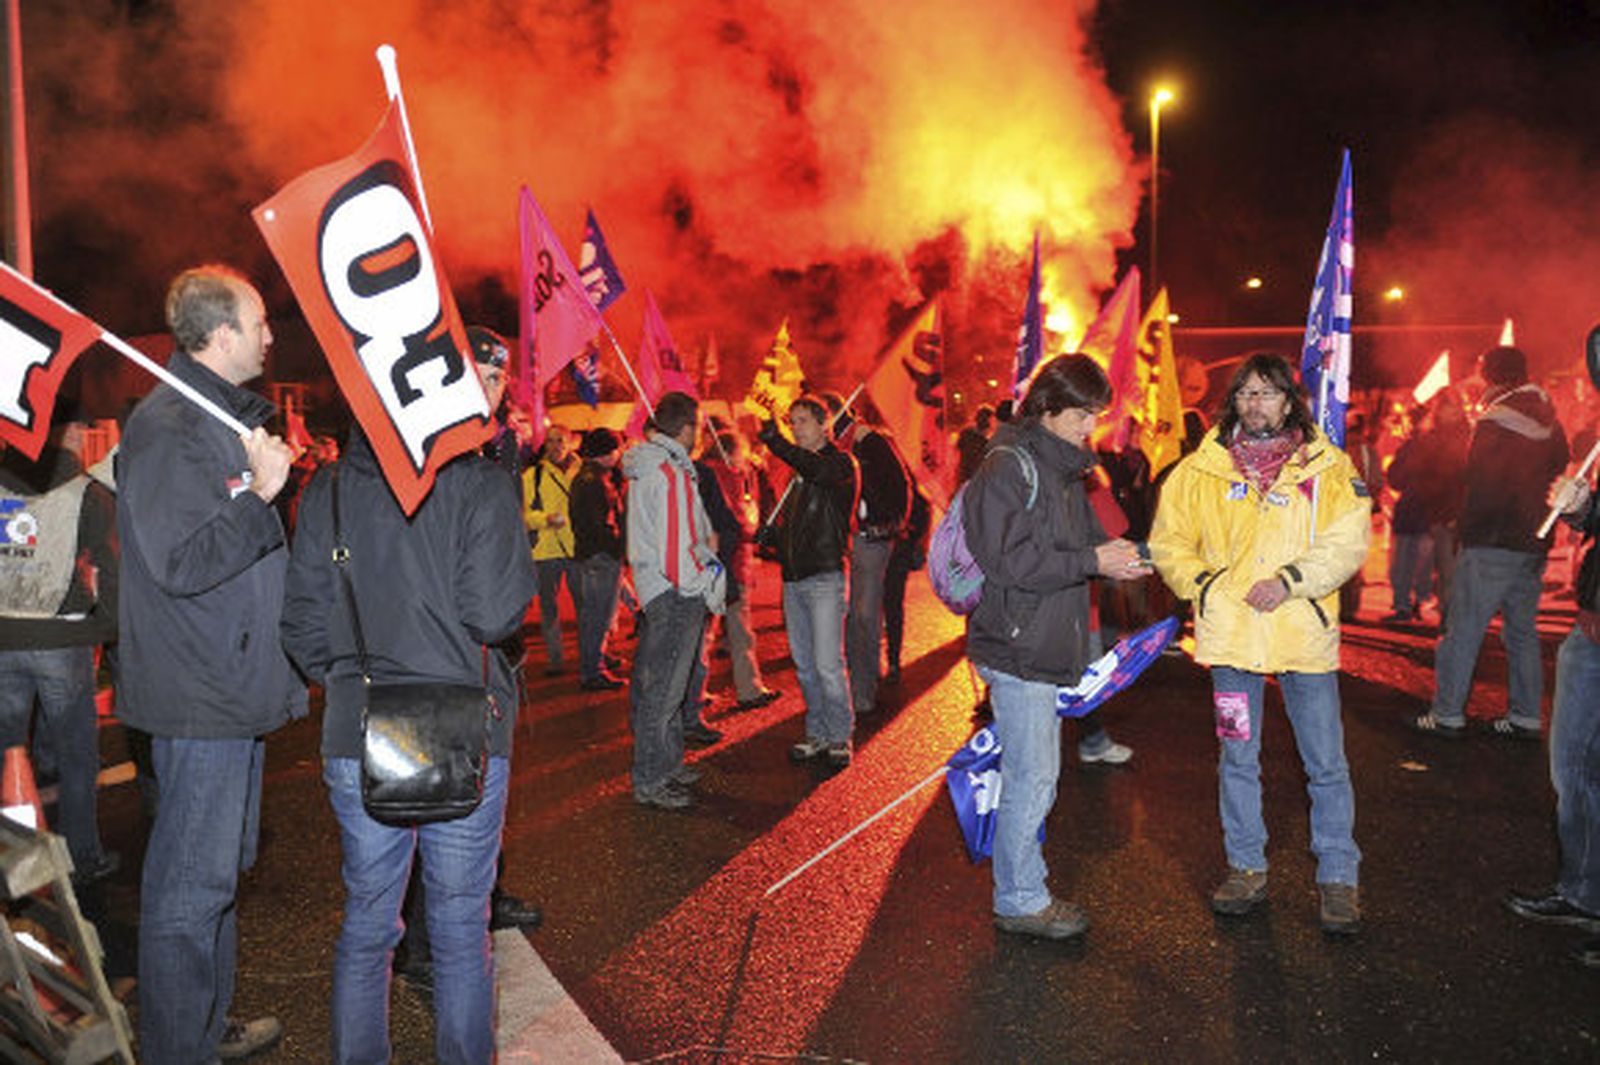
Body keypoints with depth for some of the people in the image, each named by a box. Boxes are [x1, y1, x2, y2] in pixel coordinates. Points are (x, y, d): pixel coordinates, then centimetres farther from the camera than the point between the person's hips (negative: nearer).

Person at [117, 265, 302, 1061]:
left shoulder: (222, 416, 16)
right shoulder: (168, 428, -17)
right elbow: (182, 562, -26)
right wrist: (261, 493, -23)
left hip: (231, 690, 11)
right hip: (199, 696, -11)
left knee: (219, 868, 20)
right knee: (191, 884, 0)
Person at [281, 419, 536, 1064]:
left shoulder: (329, 489, 3)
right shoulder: (481, 483, -9)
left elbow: (302, 620, 3)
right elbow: (493, 614, -17)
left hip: (357, 738, 4)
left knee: (365, 922, 18)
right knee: (461, 928, 11)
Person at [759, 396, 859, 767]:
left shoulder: (840, 464, -5)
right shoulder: (797, 469, 17)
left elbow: (817, 471, -30)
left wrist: (775, 441, -40)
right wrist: (775, 532, 5)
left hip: (824, 576, -7)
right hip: (793, 577, 7)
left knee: (827, 664, -8)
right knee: (804, 663, 12)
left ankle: (840, 736, 6)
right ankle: (817, 733, 23)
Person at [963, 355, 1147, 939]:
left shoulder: (1063, 468, 16)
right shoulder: (1009, 465, -14)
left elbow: (1081, 539, 22)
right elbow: (1010, 560, -22)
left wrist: (1111, 552, 0)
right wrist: (1093, 561, -19)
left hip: (1047, 649, 9)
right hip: (1017, 650, -9)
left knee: (1033, 776, 16)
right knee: (1033, 780, -3)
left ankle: (1024, 889, 29)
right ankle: (1018, 902, 12)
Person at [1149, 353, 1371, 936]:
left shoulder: (1327, 466, 2)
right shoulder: (1202, 470, 6)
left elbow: (1348, 543, -6)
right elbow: (1169, 543, 11)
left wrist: (1289, 580, -17)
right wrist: (1202, 586, -3)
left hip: (1304, 632, -1)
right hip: (1230, 632, 2)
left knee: (1327, 765, 5)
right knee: (1237, 760, 12)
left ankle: (1338, 877, 21)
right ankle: (1246, 869, 27)